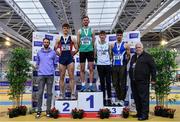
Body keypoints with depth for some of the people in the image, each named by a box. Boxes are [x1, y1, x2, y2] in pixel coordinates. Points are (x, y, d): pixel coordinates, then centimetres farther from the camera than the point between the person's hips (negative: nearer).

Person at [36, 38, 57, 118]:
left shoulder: (53, 53, 7)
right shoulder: (39, 52, 12)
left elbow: (55, 64, 10)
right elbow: (37, 63, 18)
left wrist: (51, 70, 1)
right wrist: (39, 69, 5)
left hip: (50, 75, -1)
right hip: (41, 75, 1)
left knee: (49, 93, 3)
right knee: (40, 93, 0)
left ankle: (48, 110, 10)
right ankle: (39, 110, 8)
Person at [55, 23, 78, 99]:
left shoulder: (72, 39, 6)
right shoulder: (59, 39, 9)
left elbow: (76, 49, 7)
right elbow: (55, 49, 12)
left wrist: (72, 54, 1)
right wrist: (59, 54, 2)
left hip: (70, 58, -1)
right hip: (62, 58, 1)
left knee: (71, 76, -3)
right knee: (62, 77, 4)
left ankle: (72, 93, 0)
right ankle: (61, 94, 11)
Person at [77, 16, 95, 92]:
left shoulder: (91, 30, 9)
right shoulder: (80, 31, 8)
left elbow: (93, 42, 9)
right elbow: (78, 42, 7)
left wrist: (91, 48, 2)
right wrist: (81, 48, 3)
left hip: (90, 51, 0)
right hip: (82, 51, 0)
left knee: (91, 69, -2)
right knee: (82, 69, 2)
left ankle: (91, 85, 4)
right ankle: (83, 85, 8)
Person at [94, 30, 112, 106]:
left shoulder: (108, 44, 6)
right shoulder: (96, 44, 5)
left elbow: (110, 54, 11)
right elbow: (95, 54, 9)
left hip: (107, 64, 0)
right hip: (100, 64, 0)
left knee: (108, 82, 1)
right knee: (102, 82, 7)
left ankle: (109, 99, 8)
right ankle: (103, 98, 14)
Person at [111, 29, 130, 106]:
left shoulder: (125, 45, 3)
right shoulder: (112, 45, 13)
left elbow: (128, 56, 3)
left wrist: (125, 63, -5)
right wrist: (112, 61, 7)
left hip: (122, 66, -3)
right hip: (114, 66, 4)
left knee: (122, 83, -1)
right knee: (115, 83, 6)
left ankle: (122, 99, 8)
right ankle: (118, 98, 19)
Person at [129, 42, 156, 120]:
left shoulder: (147, 56, -2)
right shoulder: (133, 57, 19)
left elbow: (153, 68, -4)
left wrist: (153, 79, -7)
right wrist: (131, 78, 20)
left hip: (143, 81, -7)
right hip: (134, 81, 7)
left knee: (144, 98, -4)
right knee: (136, 98, 12)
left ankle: (144, 114, 2)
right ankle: (139, 113, 22)